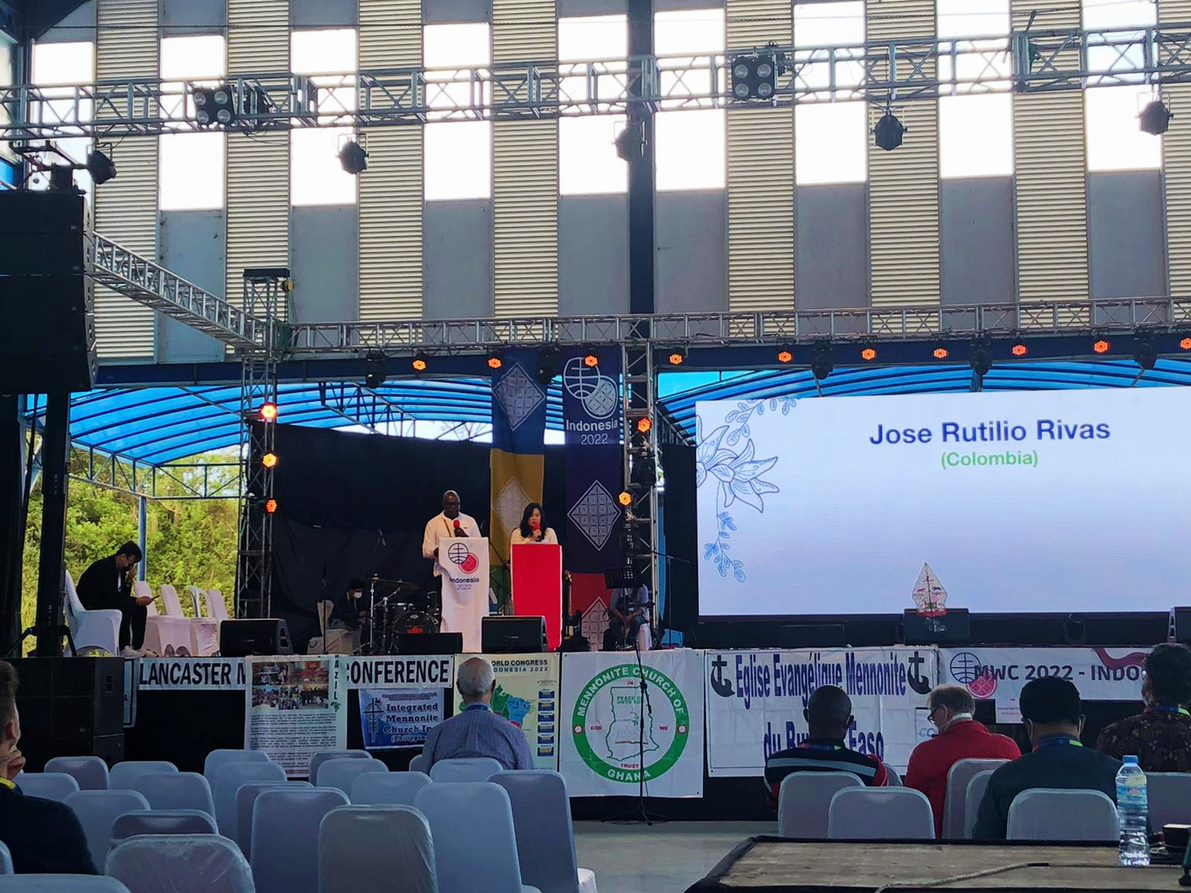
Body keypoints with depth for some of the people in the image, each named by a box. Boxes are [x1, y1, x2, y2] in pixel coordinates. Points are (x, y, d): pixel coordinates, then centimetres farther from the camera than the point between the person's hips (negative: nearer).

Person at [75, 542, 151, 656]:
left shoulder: (121, 569, 8)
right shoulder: (104, 566, -20)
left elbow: (124, 595, 8)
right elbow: (110, 594, -28)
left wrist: (129, 579, -8)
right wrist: (136, 601, -26)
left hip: (105, 601, 10)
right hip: (89, 605, -10)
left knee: (140, 608, -1)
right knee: (125, 606, -30)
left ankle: (137, 647, -5)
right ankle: (123, 647, -28)